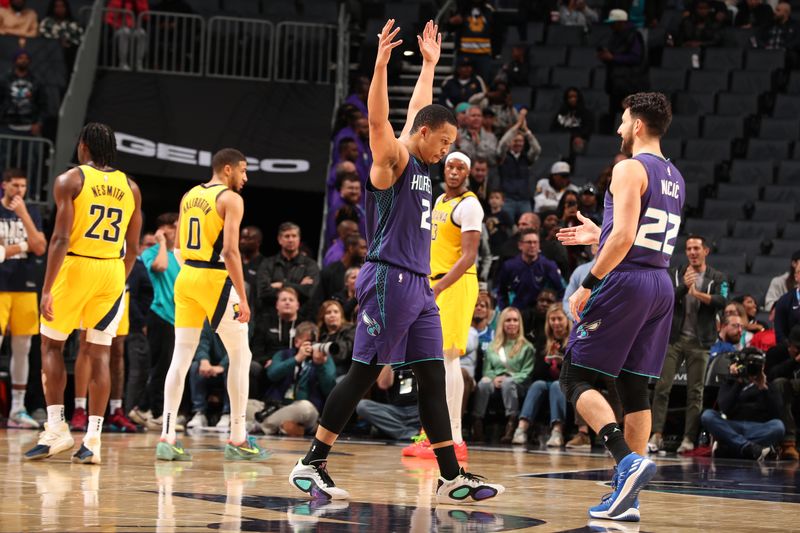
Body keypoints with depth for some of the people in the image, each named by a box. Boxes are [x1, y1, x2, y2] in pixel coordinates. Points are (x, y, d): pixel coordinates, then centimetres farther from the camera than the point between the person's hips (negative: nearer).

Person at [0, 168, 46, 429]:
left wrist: (23, 215, -8)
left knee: (22, 349, 5)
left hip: (25, 286, 4)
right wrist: (22, 246, -8)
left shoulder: (32, 212, 11)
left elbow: (39, 248, -2)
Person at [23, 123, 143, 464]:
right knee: (99, 354, 5)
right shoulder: (130, 188, 10)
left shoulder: (70, 180, -4)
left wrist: (47, 288, -14)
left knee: (51, 344, 11)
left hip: (75, 268, -4)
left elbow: (61, 238, -13)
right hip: (113, 271, 4)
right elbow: (133, 247, 10)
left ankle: (56, 428, 1)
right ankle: (92, 441, 0)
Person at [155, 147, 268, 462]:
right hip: (216, 279, -7)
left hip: (186, 276, 7)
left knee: (181, 357, 4)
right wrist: (242, 298, -15)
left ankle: (167, 437, -4)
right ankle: (237, 440, 7)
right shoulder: (231, 199, -8)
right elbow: (230, 251, -16)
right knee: (240, 355, 6)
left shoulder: (189, 196, 14)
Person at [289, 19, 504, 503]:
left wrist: (430, 63, 39)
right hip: (390, 281, -9)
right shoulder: (393, 159, -5)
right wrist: (381, 64, -33)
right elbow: (378, 119, -24)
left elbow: (419, 107, 33)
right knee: (362, 374, -6)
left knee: (433, 379, 5)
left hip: (418, 285, 9)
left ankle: (452, 478, 4)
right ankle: (311, 463, 1)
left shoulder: (420, 163, 17)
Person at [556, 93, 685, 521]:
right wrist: (598, 236, 30)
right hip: (661, 284, 8)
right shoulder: (674, 177, 18)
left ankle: (627, 459, -24)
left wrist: (588, 284, -16)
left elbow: (624, 236, -20)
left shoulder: (630, 169, -9)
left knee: (575, 379, -5)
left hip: (625, 279, -8)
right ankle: (628, 496, 6)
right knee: (635, 389, 9)